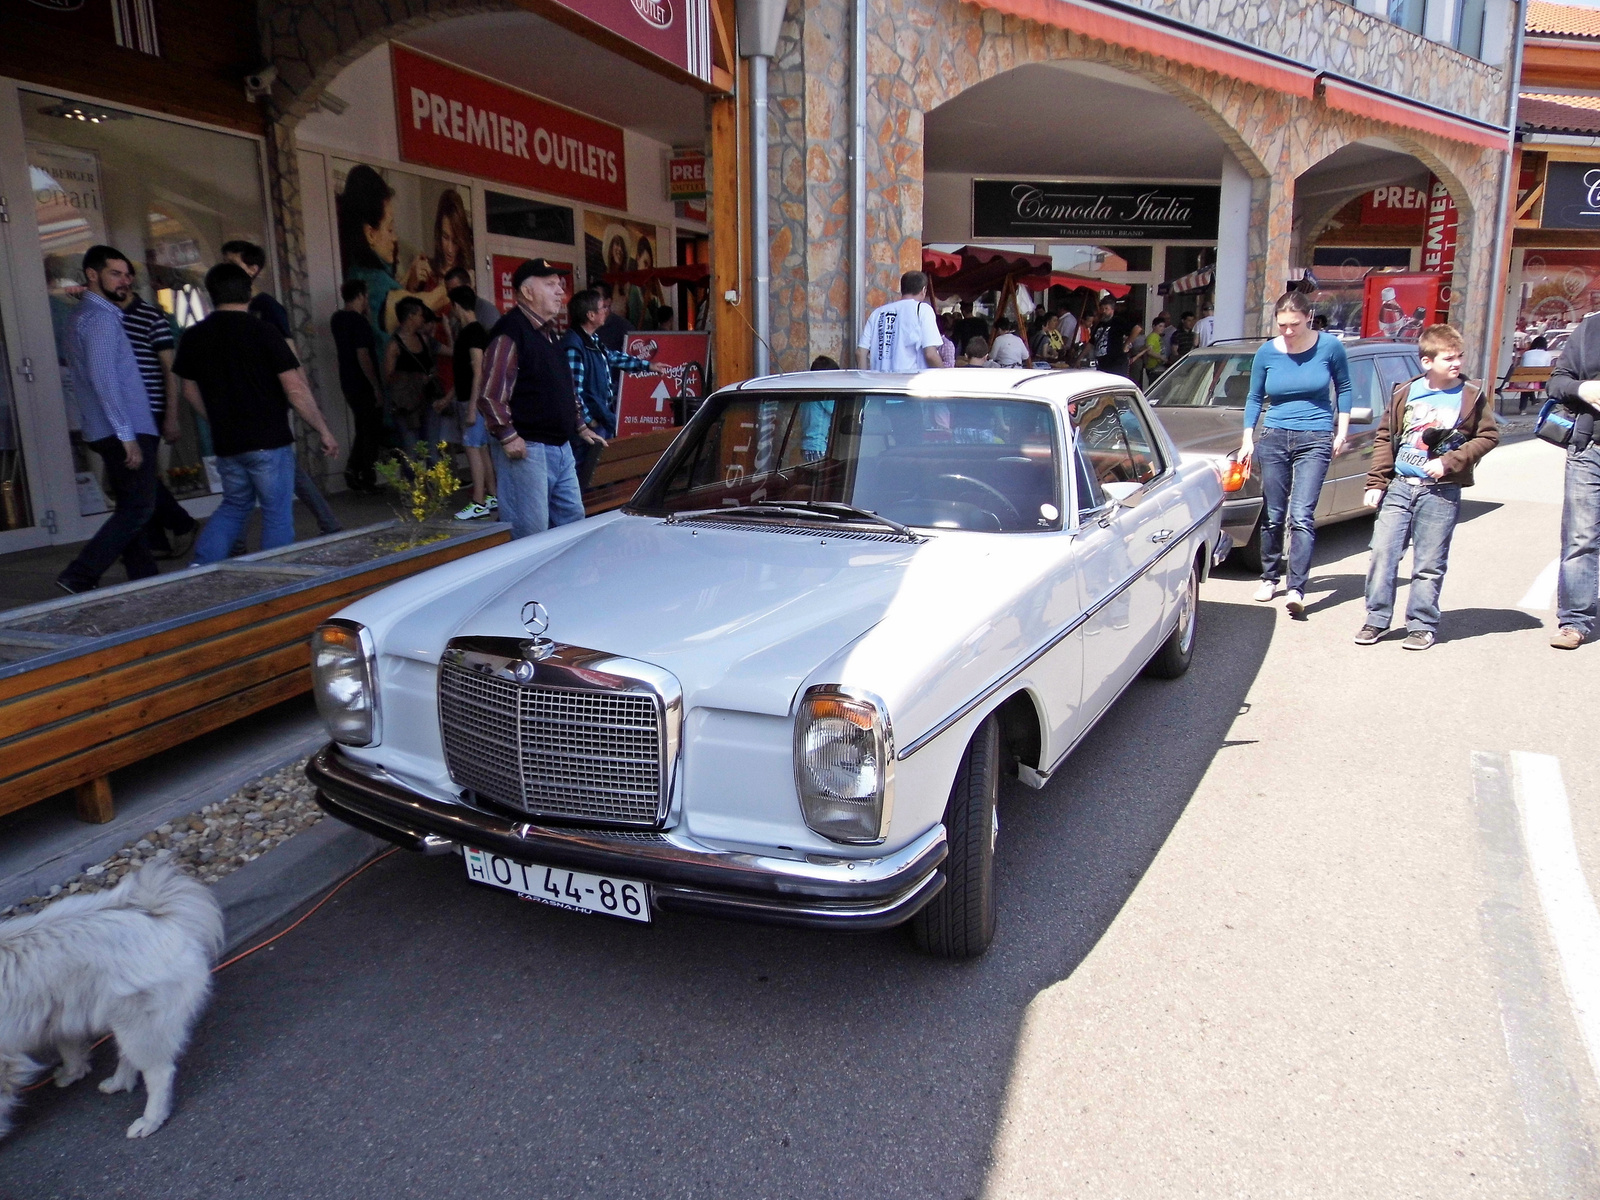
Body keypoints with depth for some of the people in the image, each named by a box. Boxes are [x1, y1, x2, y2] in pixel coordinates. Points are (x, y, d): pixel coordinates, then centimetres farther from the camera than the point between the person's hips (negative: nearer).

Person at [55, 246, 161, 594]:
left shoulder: (85, 315, 19)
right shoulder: (100, 318, -13)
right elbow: (103, 379, -21)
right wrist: (127, 436, -22)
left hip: (111, 432, 10)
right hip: (124, 432, -10)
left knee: (131, 509, 13)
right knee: (138, 509, -8)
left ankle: (145, 579, 18)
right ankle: (79, 577, -9)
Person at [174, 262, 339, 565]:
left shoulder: (193, 337, 4)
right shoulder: (263, 332, -10)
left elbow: (190, 391, 13)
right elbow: (296, 390, -13)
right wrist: (324, 431, -4)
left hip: (225, 444, 5)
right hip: (268, 442, -5)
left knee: (234, 505, 22)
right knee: (277, 515, 5)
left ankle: (201, 566, 10)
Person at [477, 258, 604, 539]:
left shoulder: (549, 334, 18)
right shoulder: (510, 332, -13)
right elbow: (490, 395, -18)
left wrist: (580, 426, 26)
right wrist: (508, 437, -19)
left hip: (560, 447, 10)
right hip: (527, 449, -10)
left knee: (573, 521, 16)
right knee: (530, 534, -7)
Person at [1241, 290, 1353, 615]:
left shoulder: (1329, 346, -2)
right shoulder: (1267, 352, 1)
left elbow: (1343, 388, 11)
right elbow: (1254, 398, 11)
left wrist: (1342, 432, 6)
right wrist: (1248, 439, 4)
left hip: (1315, 440, -2)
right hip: (1274, 438, 2)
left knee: (1301, 516, -12)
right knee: (1273, 515, 7)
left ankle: (1296, 589, -15)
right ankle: (1270, 577, 22)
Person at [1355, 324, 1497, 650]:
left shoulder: (1472, 396, 0)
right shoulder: (1405, 393, 4)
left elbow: (1488, 436, 1)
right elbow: (1384, 437, 7)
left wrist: (1450, 462, -12)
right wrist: (1376, 483, 2)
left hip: (1441, 492, -2)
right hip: (1399, 486, 2)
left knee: (1429, 565, 3)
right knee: (1382, 553, -1)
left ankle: (1422, 626, 13)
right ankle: (1376, 619, 10)